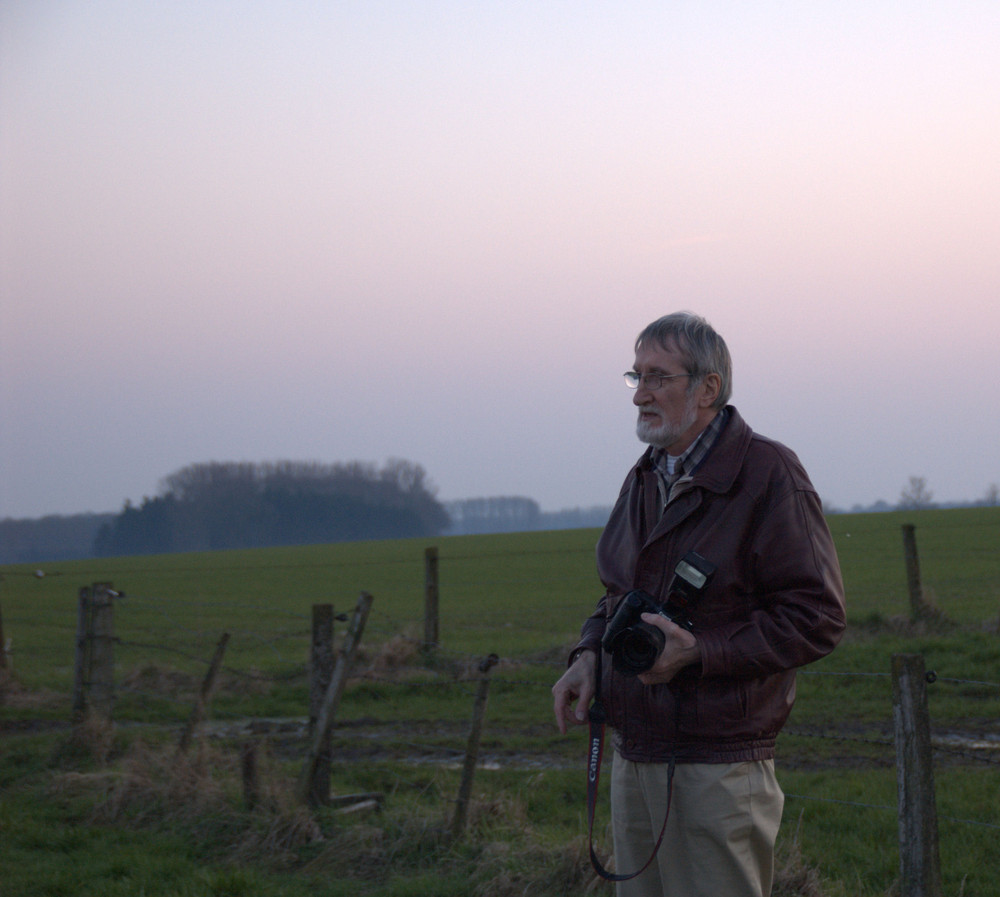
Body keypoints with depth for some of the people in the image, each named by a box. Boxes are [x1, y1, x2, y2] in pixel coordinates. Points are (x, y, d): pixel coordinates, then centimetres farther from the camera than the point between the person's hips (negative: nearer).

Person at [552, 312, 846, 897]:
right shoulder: (644, 480, 15)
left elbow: (817, 618, -14)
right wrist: (588, 656, 4)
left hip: (719, 768, -8)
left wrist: (701, 652, -21)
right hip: (634, 757, 8)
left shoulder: (768, 475, -11)